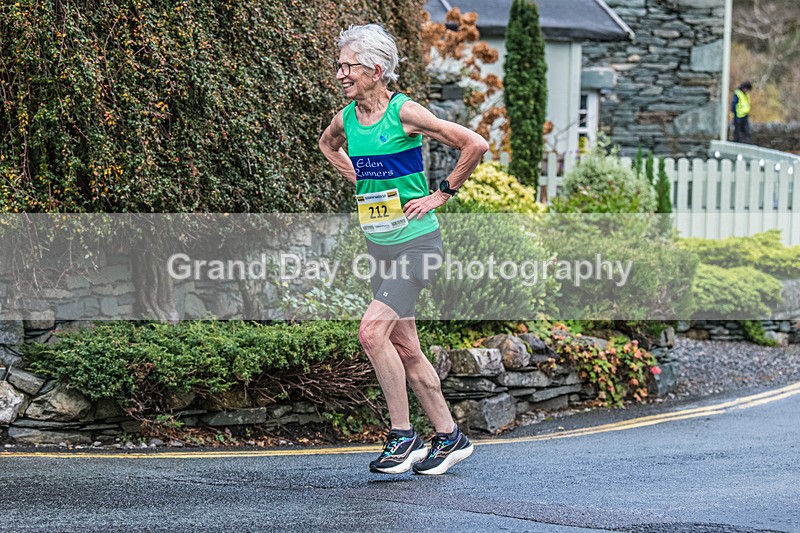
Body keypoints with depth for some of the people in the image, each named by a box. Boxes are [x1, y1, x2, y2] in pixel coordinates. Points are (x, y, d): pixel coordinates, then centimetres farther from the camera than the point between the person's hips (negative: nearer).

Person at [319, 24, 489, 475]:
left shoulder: (404, 112, -14)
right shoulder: (347, 117, 4)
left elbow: (475, 145, -15)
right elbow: (328, 143, 30)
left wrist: (442, 194, -10)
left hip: (416, 242, -7)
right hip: (380, 247, 7)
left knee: (373, 332, -18)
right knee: (404, 347, 9)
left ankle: (403, 436, -7)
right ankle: (450, 437, 21)